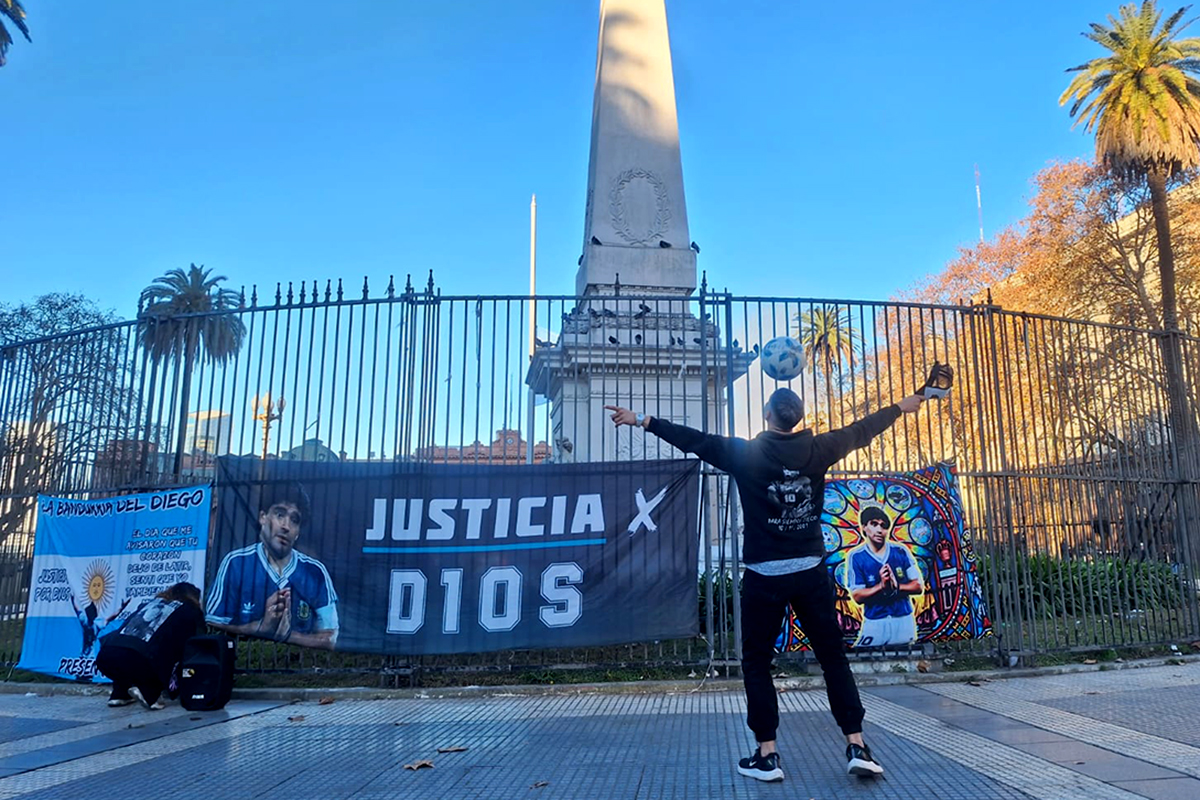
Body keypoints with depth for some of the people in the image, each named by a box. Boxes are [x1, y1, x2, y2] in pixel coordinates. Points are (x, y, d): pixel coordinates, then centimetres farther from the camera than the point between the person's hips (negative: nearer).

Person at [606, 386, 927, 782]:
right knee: (834, 659, 11)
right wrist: (900, 408, 31)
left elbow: (693, 439, -3)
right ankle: (857, 747, 9)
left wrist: (642, 420, 6)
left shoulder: (746, 453, -7)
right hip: (811, 572, 3)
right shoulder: (816, 449, 0)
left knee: (756, 664, 8)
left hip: (765, 577, -2)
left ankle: (767, 755, 9)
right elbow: (859, 431, 15)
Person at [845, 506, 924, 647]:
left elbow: (919, 586, 1)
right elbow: (857, 596, -10)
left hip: (904, 621, 2)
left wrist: (896, 586, -17)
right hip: (875, 623, -2)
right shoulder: (855, 556, -7)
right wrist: (881, 586, -24)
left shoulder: (901, 551, -1)